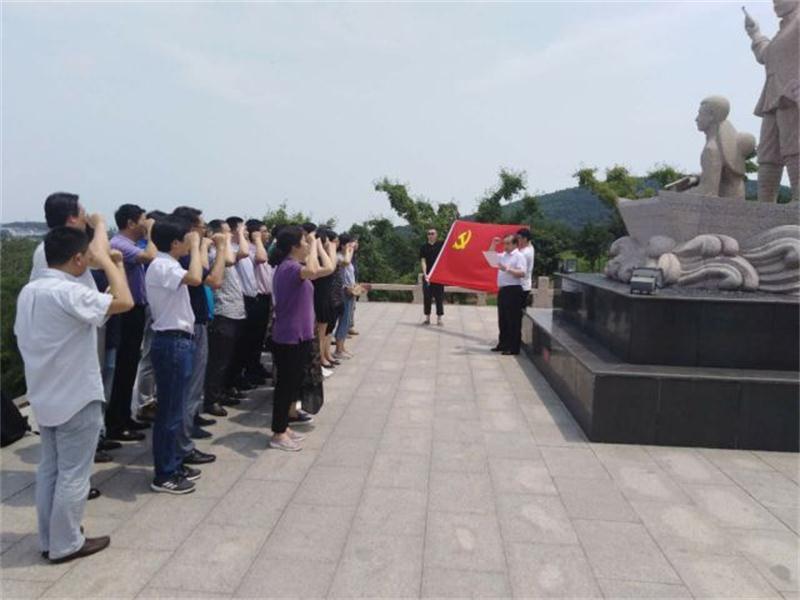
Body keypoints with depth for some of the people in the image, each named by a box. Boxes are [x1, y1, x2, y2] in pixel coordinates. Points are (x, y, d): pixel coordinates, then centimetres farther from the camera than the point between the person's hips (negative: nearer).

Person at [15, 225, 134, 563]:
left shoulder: (29, 291, 6)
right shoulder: (68, 292, -23)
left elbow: (22, 337, 14)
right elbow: (124, 301, -29)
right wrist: (105, 259, -18)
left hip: (44, 397, 9)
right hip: (76, 398, -9)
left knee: (49, 469, 17)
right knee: (73, 474, 5)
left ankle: (48, 539, 29)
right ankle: (65, 544, 17)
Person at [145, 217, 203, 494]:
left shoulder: (166, 264, 15)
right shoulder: (162, 266, -16)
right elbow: (195, 278, -33)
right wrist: (195, 247, -23)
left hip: (177, 340, 11)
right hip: (172, 342, -11)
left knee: (174, 408, 17)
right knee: (170, 411, -2)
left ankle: (173, 464, 28)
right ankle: (164, 475, 8)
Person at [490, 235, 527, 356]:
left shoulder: (519, 256, -8)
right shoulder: (503, 255, 15)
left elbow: (522, 273, -17)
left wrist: (507, 269, -23)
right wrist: (493, 244, 13)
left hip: (513, 290, -8)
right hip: (503, 290, 8)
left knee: (513, 321, -4)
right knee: (502, 319, 14)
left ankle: (514, 348, 0)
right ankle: (503, 344, 25)